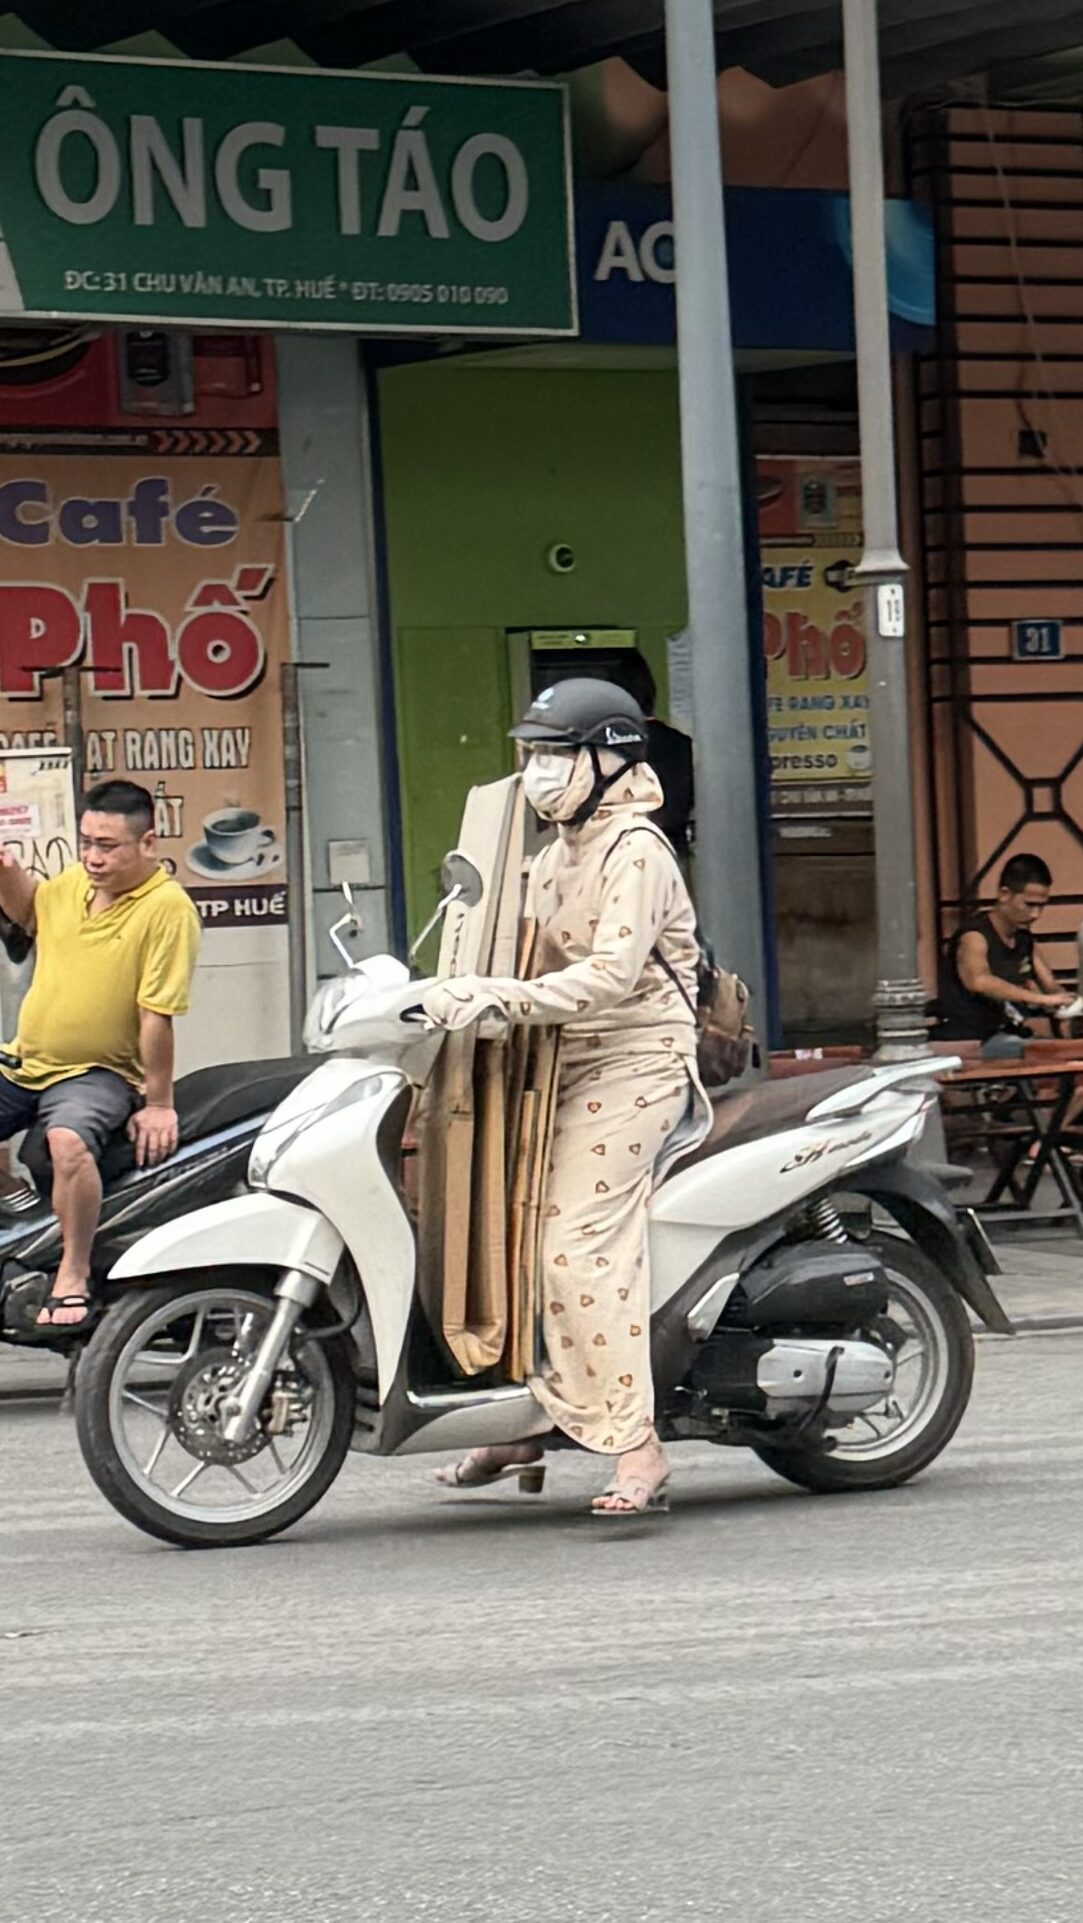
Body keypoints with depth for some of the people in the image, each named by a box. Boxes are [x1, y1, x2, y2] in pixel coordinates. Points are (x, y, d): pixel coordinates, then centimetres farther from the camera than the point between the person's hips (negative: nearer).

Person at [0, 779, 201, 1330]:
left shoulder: (166, 908, -15)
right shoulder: (73, 883, 7)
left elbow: (157, 1015, -16)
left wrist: (158, 1104, -15)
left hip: (98, 1073, -8)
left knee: (68, 1140, -37)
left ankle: (73, 1274, -24)